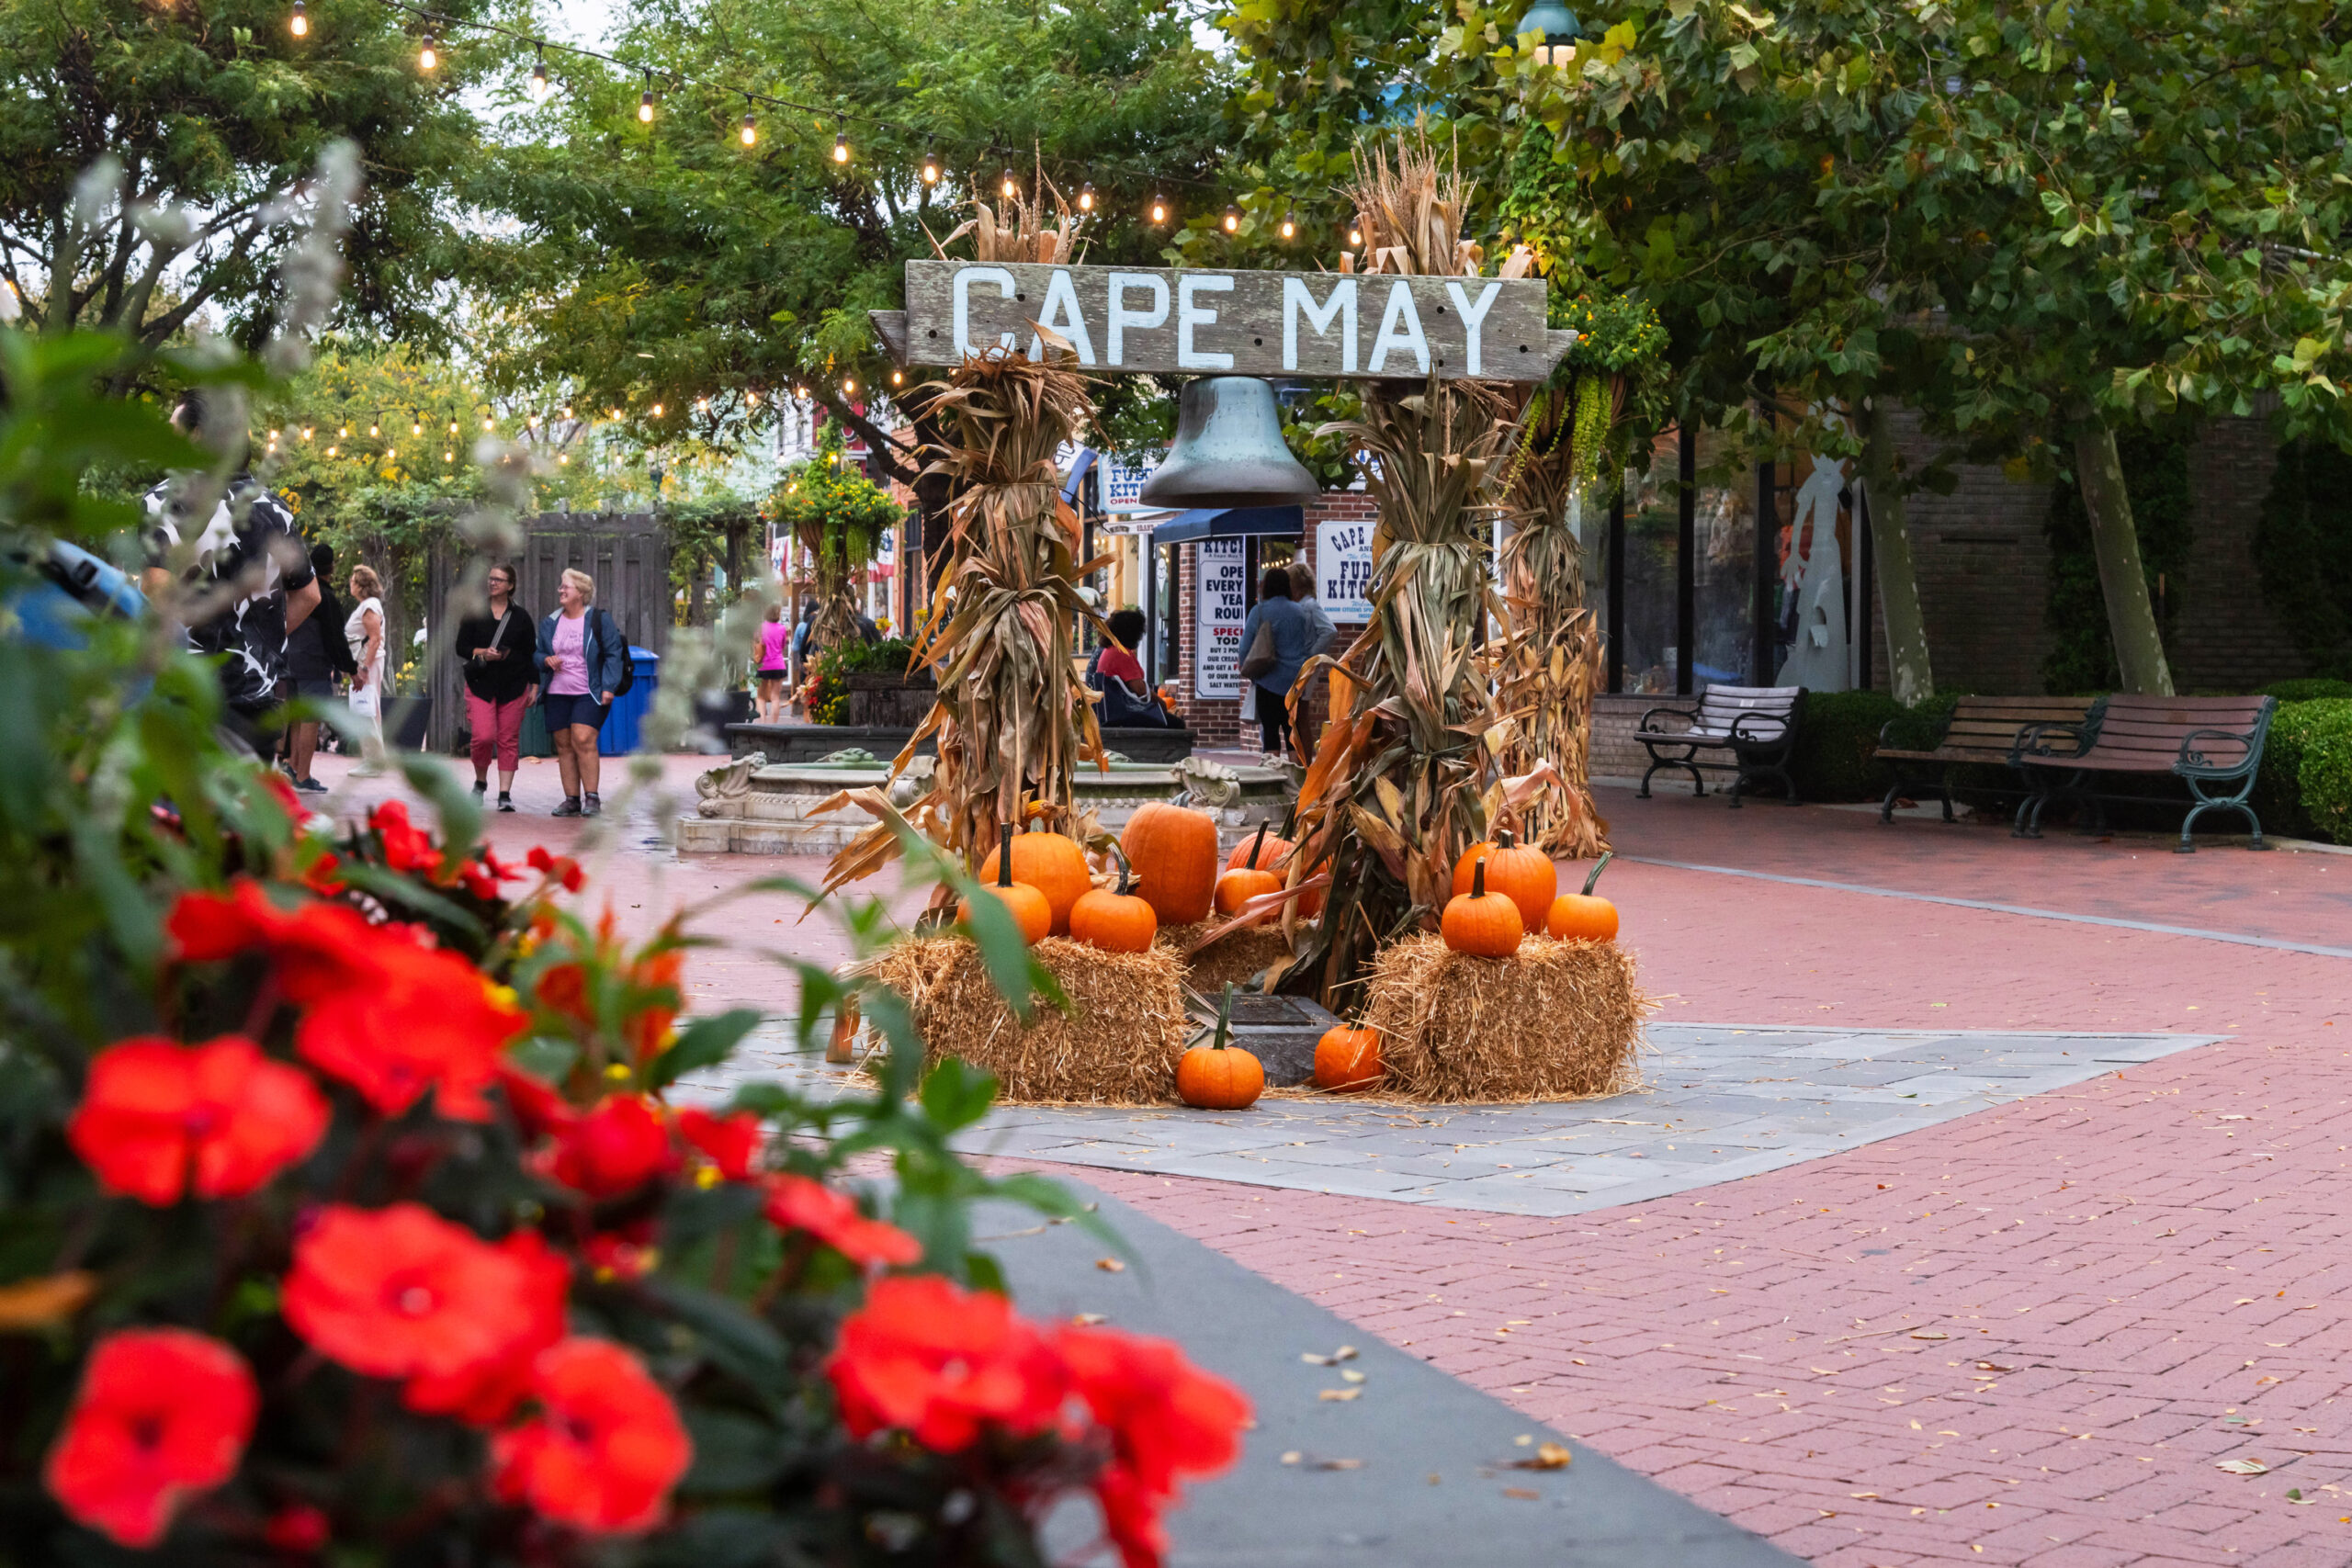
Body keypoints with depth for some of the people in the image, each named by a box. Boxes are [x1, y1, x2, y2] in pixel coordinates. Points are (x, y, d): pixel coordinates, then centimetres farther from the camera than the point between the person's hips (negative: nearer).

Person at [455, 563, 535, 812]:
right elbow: (461, 648, 4)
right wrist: (483, 653, -15)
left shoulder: (521, 616, 8)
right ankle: (480, 782, 12)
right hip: (480, 684, -1)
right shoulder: (474, 613, 6)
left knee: (509, 740, -1)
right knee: (484, 737, -14)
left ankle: (505, 794, 3)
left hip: (514, 687, 1)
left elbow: (531, 653, 12)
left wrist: (534, 686, 7)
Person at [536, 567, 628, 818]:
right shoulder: (550, 623, 13)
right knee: (564, 746, 3)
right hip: (557, 694, 5)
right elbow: (537, 654, 21)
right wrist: (546, 660, -3)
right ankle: (571, 799, 8)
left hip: (589, 694, -5)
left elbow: (613, 654, -2)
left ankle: (592, 798, -12)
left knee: (583, 740, -17)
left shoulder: (599, 620, 0)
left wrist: (608, 687, -10)